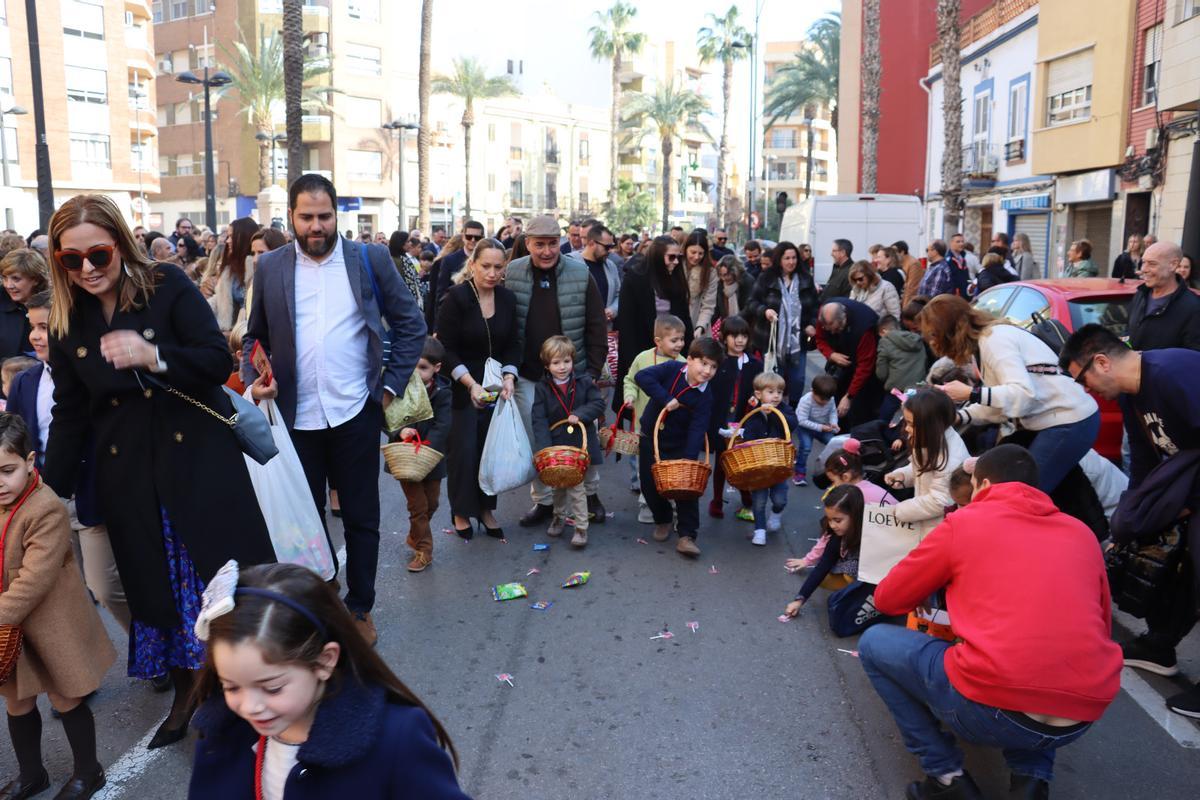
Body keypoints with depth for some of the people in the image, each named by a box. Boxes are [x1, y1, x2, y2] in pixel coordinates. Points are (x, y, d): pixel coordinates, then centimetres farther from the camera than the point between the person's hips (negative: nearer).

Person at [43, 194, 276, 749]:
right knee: (157, 584, 10)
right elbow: (69, 414, 7)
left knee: (225, 571, 2)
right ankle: (185, 698, 28)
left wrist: (153, 356, -28)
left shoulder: (167, 286, -9)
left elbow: (218, 360, -13)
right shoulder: (67, 320, 3)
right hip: (127, 474, 4)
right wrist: (50, 493, 5)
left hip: (199, 456, -3)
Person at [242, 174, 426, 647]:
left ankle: (359, 608, 26)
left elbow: (411, 325, 3)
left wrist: (391, 385, -2)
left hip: (355, 413, -1)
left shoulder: (370, 259, -1)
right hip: (296, 416, 1)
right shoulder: (270, 267, 3)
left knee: (361, 517, 10)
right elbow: (255, 336, 11)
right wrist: (254, 379, -7)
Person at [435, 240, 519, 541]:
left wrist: (509, 377, -12)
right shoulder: (456, 297, -13)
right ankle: (461, 512, 18)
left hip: (496, 385, 4)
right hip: (461, 388, -4)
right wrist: (471, 384, -22)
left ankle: (486, 508, 21)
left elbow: (512, 346, 5)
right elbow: (446, 349, -13)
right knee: (464, 450, -1)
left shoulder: (508, 299, 1)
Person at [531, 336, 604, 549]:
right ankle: (559, 516, 41)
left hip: (579, 443, -2)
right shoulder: (542, 388, -4)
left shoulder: (583, 383, -3)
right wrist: (544, 447, -20)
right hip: (555, 444, 2)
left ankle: (581, 527, 4)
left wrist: (580, 414, -19)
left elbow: (598, 403, -3)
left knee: (576, 486, -4)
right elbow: (539, 420, -10)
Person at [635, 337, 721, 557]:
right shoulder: (672, 369, -14)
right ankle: (662, 520, 35)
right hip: (651, 439, 1)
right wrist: (666, 399, -31)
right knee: (650, 485, 9)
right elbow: (642, 377, -26)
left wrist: (690, 458, -34)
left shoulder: (704, 398, -15)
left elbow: (697, 430, -22)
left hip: (679, 446, -1)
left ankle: (687, 535, 5)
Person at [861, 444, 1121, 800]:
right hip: (1085, 716, 5)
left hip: (992, 709, -5)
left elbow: (886, 599, 16)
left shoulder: (963, 522, 7)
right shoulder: (1081, 533, 17)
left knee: (874, 643, 17)